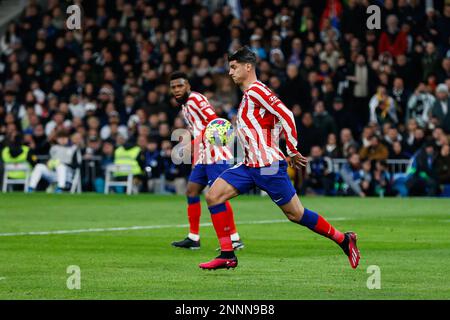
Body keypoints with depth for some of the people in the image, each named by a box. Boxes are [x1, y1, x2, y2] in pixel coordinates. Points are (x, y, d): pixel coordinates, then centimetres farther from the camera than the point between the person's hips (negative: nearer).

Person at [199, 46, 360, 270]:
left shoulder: (255, 90, -10)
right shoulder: (249, 94, 18)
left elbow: (286, 116, -18)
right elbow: (274, 121, 26)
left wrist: (292, 152, -14)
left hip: (268, 165, -9)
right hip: (250, 166, 9)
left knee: (296, 215, -3)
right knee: (213, 196, -3)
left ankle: (344, 240, 13)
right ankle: (227, 256, -4)